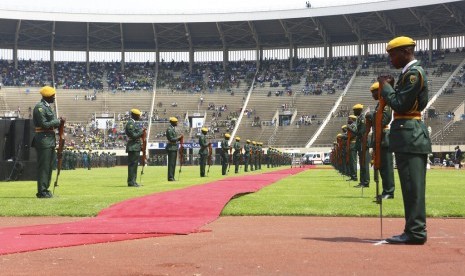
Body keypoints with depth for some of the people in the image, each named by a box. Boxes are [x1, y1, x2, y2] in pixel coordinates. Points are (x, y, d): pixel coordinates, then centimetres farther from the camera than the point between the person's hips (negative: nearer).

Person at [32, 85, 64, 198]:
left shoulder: (48, 106, 17)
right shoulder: (39, 107, -13)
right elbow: (44, 124, -19)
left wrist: (59, 122, 3)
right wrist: (59, 121, -13)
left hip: (50, 139, 10)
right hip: (43, 139, -10)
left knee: (49, 165, 14)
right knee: (43, 166, -6)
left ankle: (45, 189, 23)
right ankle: (42, 192, -1)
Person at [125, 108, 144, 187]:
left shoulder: (134, 123, 18)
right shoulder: (130, 123, -13)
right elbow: (133, 135, -20)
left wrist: (141, 131, 9)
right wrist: (141, 131, -12)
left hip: (136, 147, 10)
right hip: (133, 148, -10)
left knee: (134, 164, 12)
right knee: (132, 164, -8)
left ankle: (133, 181, 17)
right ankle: (131, 182, -5)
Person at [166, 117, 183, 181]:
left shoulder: (173, 129, 17)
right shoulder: (169, 129, -13)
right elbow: (171, 139, -19)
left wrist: (179, 138, 5)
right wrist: (178, 137, -13)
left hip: (174, 148, 10)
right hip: (171, 148, -10)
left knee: (173, 163, 10)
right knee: (171, 163, -8)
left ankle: (172, 177, 13)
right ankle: (170, 177, -6)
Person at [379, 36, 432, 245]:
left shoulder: (413, 73, -11)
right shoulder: (410, 72, 19)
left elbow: (401, 105, -17)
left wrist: (385, 86, -6)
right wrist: (390, 88, 9)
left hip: (409, 135, -10)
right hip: (411, 135, 11)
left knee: (412, 185, -8)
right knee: (412, 186, 12)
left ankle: (415, 232, -4)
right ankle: (415, 230, 18)